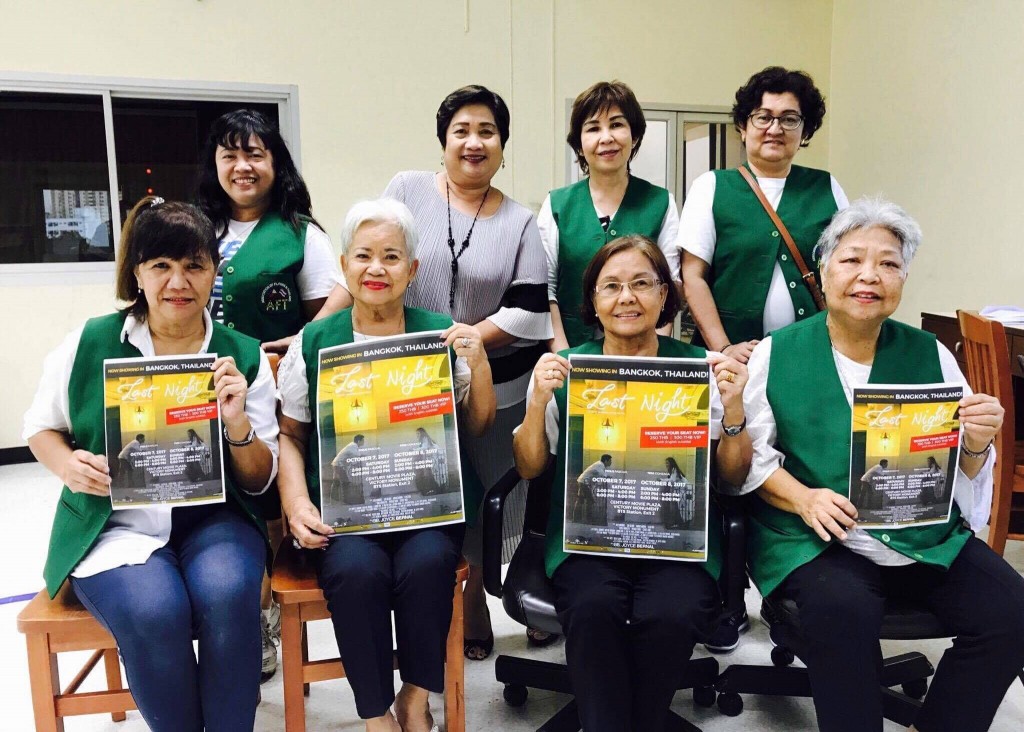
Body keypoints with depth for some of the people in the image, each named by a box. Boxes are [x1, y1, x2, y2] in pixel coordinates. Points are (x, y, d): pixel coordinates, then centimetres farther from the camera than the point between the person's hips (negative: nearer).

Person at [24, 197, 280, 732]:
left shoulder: (244, 357, 2)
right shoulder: (90, 343, 1)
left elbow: (259, 481, 4)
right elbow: (40, 427, 14)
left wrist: (239, 424, -17)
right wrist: (68, 466, -8)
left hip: (213, 519, 1)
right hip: (116, 524, 0)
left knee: (227, 595, -31)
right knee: (156, 613, -30)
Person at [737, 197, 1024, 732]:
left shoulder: (930, 356, 10)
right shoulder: (775, 354, 3)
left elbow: (962, 476, 11)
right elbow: (750, 456, -1)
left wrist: (976, 445, -11)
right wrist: (803, 498, -17)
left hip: (926, 537, 4)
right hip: (813, 538, -3)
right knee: (843, 610, -31)